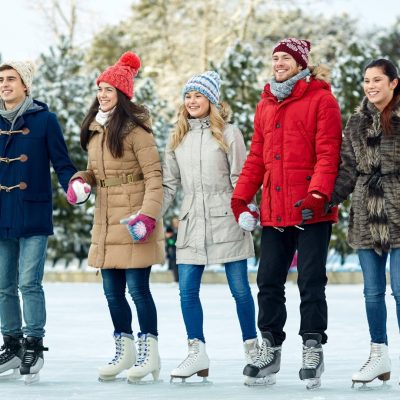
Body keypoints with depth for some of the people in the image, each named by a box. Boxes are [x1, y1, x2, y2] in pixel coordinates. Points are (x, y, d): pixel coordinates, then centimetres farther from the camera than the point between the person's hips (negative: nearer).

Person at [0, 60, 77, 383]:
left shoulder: (44, 119, -3)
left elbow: (61, 162, -3)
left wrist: (75, 187, -20)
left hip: (33, 216, -5)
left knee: (29, 283, -10)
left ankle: (33, 346, -3)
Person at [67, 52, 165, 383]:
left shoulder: (135, 130, -11)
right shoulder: (95, 129, 12)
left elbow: (154, 176, -14)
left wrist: (147, 216, -22)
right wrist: (80, 181, 1)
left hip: (133, 222, -8)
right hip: (105, 221, 8)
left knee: (137, 286, -6)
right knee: (112, 290, 11)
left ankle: (150, 352, 6)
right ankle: (125, 351, 24)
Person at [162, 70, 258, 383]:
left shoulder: (229, 134, -1)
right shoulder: (178, 138, 13)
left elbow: (240, 179, -4)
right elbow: (169, 184, 14)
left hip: (226, 222, -4)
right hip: (192, 224, 4)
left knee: (239, 288, 2)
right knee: (187, 290, -1)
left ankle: (252, 348, 14)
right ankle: (197, 353, 6)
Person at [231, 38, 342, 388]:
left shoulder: (321, 99, -2)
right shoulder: (266, 105, 17)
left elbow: (328, 153, -10)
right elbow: (257, 157, 17)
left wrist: (318, 194, -21)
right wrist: (241, 198, 8)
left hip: (312, 212, -6)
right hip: (274, 212, 6)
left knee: (311, 281, -3)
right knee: (269, 281, 7)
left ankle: (313, 351, 4)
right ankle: (270, 351, 15)